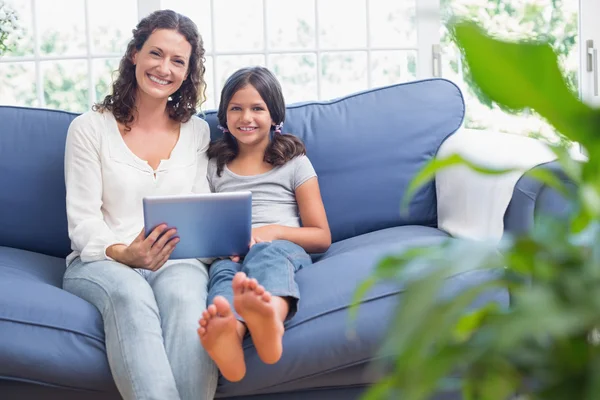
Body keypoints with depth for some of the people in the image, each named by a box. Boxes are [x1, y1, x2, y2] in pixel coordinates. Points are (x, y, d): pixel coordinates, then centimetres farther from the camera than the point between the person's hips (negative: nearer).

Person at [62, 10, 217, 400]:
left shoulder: (197, 131, 17)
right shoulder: (90, 128, 7)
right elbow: (83, 221, 0)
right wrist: (123, 253, -21)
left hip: (176, 260, 2)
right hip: (101, 262, -2)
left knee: (183, 295, -36)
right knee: (131, 296, -38)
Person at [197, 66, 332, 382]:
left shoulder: (294, 163, 17)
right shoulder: (215, 167, 24)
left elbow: (322, 237, 11)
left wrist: (273, 231, -7)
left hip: (284, 250, -2)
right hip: (229, 257, 2)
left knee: (265, 251, -38)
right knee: (224, 271, -35)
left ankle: (269, 318, -74)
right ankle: (227, 333, -71)